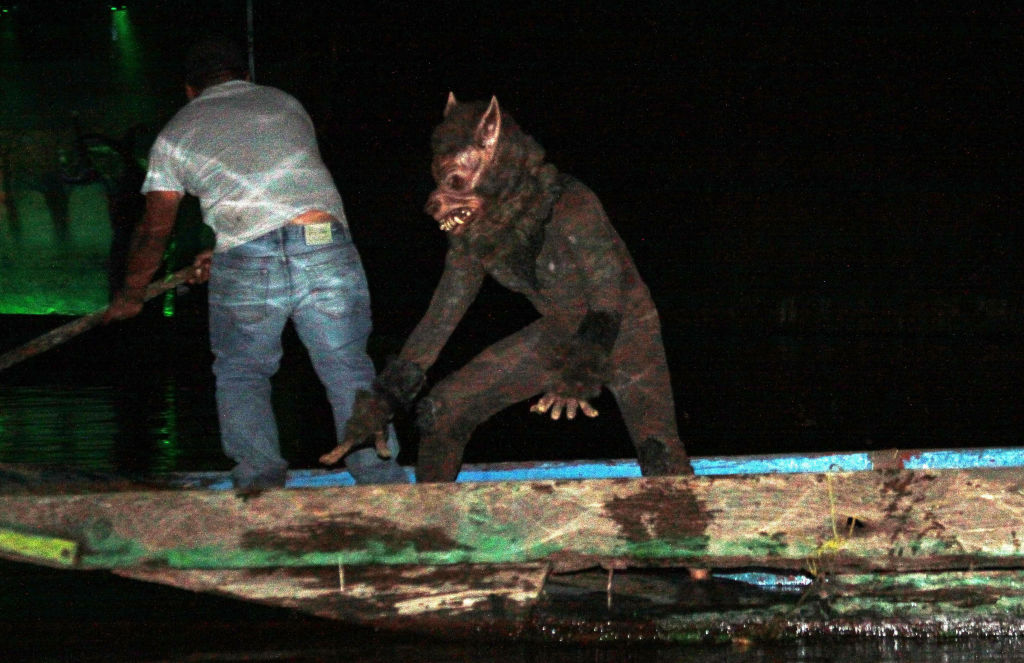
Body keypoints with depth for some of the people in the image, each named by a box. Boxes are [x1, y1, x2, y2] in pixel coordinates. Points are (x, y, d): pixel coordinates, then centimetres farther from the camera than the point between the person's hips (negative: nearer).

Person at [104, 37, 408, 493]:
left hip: (247, 262, -2)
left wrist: (130, 296, 40)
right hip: (326, 244, 2)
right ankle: (383, 482, -1)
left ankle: (259, 474, 0)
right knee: (349, 371, 8)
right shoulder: (286, 105, 29)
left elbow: (154, 230, 25)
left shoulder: (177, 133, 21)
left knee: (240, 372, 16)